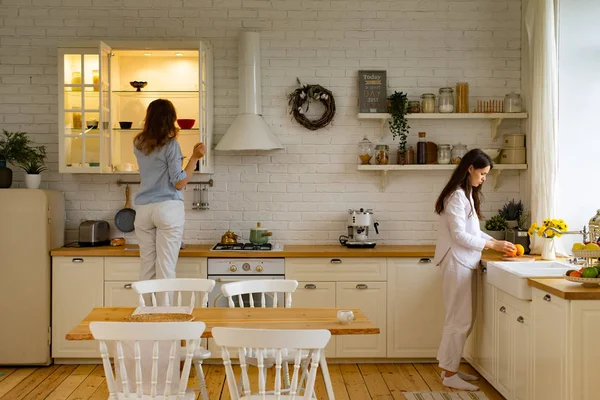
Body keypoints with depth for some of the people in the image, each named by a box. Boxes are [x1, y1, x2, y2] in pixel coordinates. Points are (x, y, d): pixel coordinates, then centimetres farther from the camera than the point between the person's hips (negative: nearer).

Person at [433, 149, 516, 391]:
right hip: (457, 262, -10)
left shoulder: (468, 194, 15)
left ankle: (449, 366, 22)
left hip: (465, 262, 10)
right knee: (460, 319, -5)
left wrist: (496, 242, 6)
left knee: (465, 317, 13)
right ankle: (450, 375, 4)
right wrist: (492, 245, -16)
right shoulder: (457, 195, -15)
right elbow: (459, 235, -19)